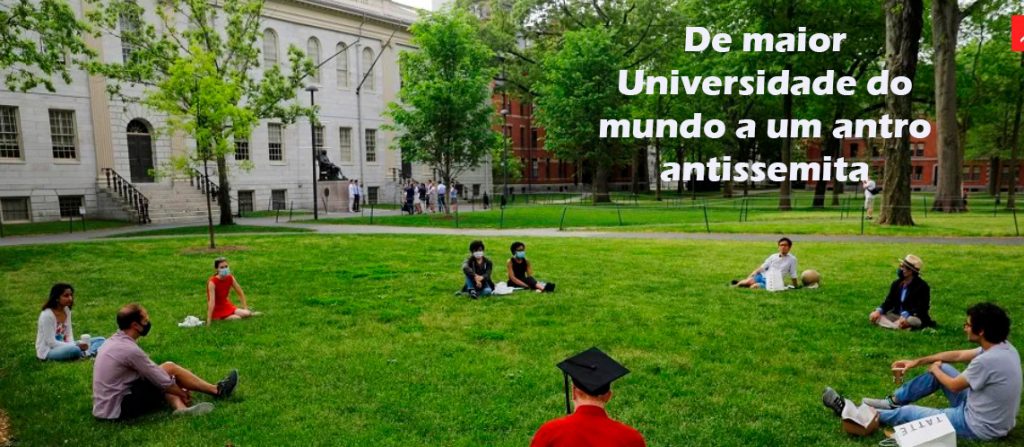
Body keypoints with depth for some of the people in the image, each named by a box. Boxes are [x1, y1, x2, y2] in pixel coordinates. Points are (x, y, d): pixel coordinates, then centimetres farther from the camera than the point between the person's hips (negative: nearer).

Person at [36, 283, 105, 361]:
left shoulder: (66, 311, 4)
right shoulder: (47, 315, -18)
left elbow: (69, 335, 5)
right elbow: (51, 342, -20)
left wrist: (73, 345, -16)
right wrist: (75, 346, -24)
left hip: (62, 346, 8)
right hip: (48, 350, -8)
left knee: (100, 340, -4)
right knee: (74, 350, -41)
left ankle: (85, 353, -28)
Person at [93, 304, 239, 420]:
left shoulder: (116, 341, 8)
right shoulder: (130, 350, -22)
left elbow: (153, 374, 16)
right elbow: (163, 382, -14)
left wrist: (179, 390, 16)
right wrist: (182, 394, 4)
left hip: (105, 406, 9)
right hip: (117, 408, -9)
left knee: (164, 375, 12)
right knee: (170, 368, -5)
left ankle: (181, 408, -12)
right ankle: (217, 390, 6)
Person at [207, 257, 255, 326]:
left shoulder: (230, 278, -8)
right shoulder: (212, 282, -25)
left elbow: (240, 293, 2)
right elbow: (211, 302, -31)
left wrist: (245, 308, 0)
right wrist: (209, 320, -32)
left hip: (226, 306, 5)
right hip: (216, 310, -5)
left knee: (246, 314, -15)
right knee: (237, 318, -22)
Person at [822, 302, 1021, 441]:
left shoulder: (987, 360, -32)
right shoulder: (1002, 347, -3)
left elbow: (954, 385, -16)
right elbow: (958, 355, 10)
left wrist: (935, 370, 5)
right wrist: (917, 362, 11)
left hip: (980, 426, -8)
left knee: (907, 412, 0)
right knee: (941, 368, 13)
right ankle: (892, 401, 23)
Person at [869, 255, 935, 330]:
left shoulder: (922, 286, -12)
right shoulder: (896, 284, 7)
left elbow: (920, 308, -21)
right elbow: (889, 301, 6)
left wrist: (905, 316, -38)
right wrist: (878, 311, -15)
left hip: (913, 317, -6)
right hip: (896, 315, 6)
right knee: (873, 316, -18)